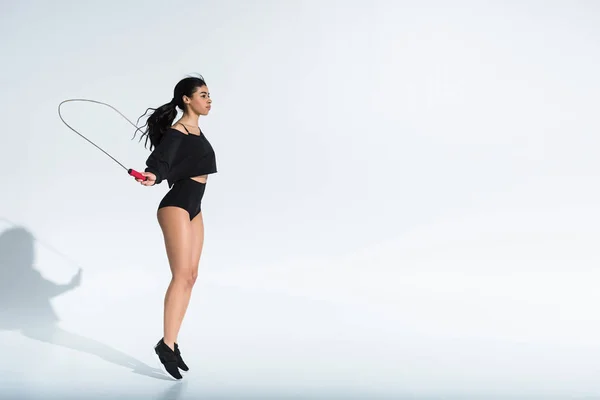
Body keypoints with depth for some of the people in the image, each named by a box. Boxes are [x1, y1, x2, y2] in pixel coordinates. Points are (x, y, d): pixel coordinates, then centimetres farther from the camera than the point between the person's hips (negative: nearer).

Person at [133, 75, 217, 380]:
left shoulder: (196, 130, 13)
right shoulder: (175, 132, -12)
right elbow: (160, 161, -28)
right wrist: (152, 176, -50)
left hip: (194, 208, 9)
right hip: (176, 207, -9)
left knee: (190, 276, 4)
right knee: (182, 276, -14)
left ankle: (171, 342, 8)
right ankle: (166, 343, -9)